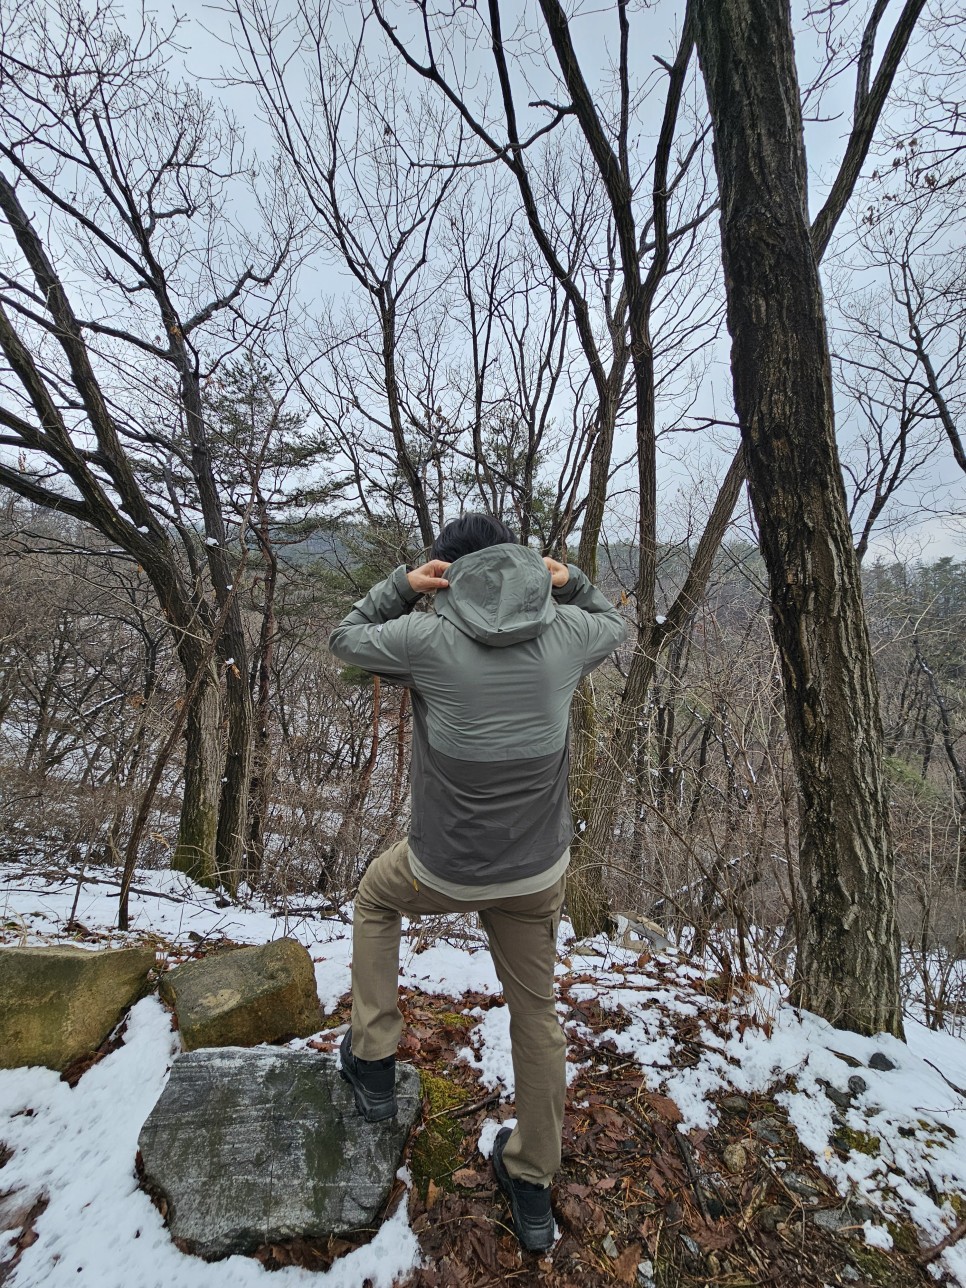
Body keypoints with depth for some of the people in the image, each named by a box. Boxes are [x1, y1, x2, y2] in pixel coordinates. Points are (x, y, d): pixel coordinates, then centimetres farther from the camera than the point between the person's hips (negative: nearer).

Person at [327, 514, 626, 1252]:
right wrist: (570, 582, 16)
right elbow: (617, 628, 16)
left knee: (376, 895, 32)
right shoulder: (567, 632, -9)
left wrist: (401, 585, 6)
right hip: (539, 870, 3)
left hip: (445, 870, -2)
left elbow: (346, 640, 3)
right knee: (536, 1011, 25)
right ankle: (533, 1187, 46)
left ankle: (374, 1065, 38)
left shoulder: (427, 637, -17)